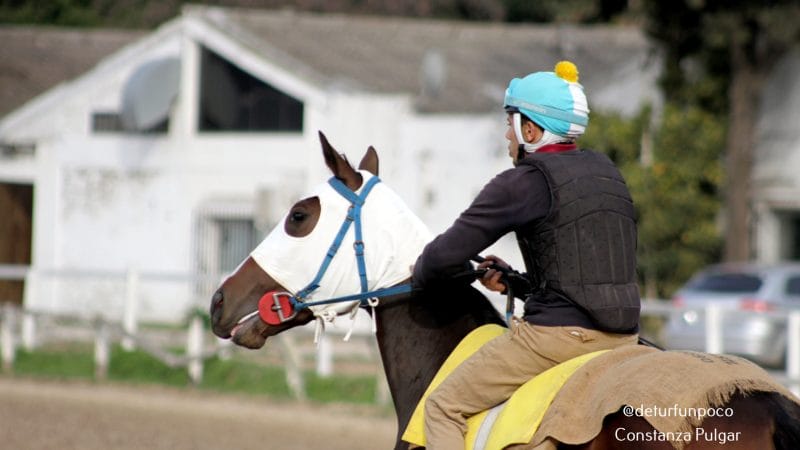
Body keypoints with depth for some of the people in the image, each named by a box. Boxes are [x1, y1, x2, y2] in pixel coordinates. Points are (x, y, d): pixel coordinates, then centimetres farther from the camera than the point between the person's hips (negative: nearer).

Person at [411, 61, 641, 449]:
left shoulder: (523, 183, -8)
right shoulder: (606, 172, 15)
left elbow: (448, 254, -7)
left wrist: (419, 278, 15)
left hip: (558, 335, -8)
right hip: (623, 337, 8)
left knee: (443, 408, 3)